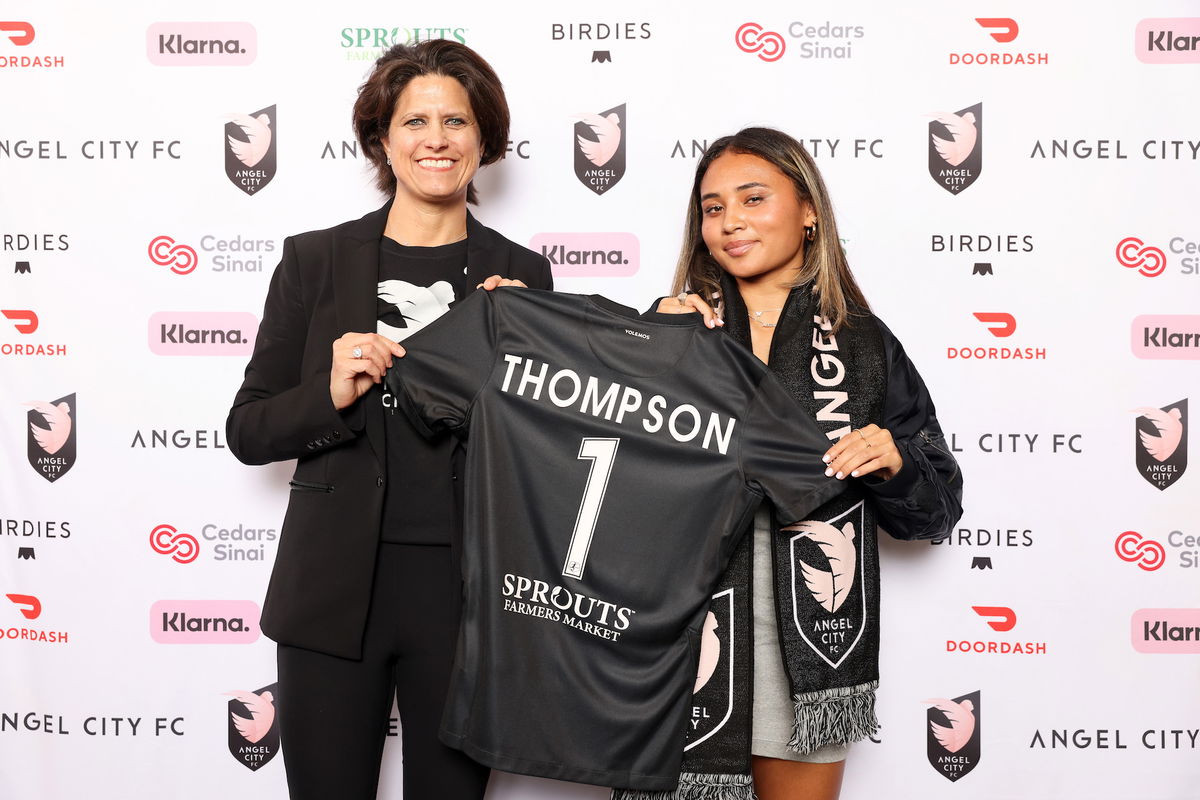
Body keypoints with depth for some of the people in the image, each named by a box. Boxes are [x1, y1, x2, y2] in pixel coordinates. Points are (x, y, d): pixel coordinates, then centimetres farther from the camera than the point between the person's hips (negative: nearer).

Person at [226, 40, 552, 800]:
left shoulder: (521, 275, 4)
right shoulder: (315, 260, 2)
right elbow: (249, 431, 4)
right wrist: (332, 394, -14)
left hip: (465, 591, 1)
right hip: (336, 588, 0)